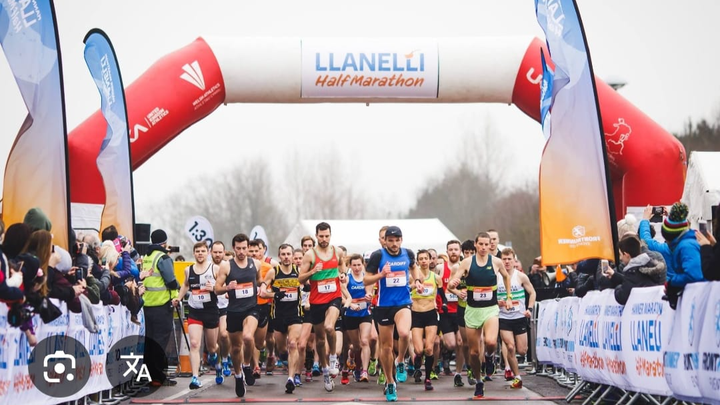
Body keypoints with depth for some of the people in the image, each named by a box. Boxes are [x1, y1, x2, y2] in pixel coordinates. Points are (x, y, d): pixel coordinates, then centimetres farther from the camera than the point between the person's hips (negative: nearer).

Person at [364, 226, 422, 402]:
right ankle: (389, 382, 24)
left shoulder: (408, 253, 2)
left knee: (404, 333, -29)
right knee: (386, 346, 6)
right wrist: (381, 275, -23)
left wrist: (417, 280, 8)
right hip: (384, 305, -1)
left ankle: (400, 361, 1)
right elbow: (366, 280, -6)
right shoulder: (378, 255, -8)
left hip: (403, 303, 1)